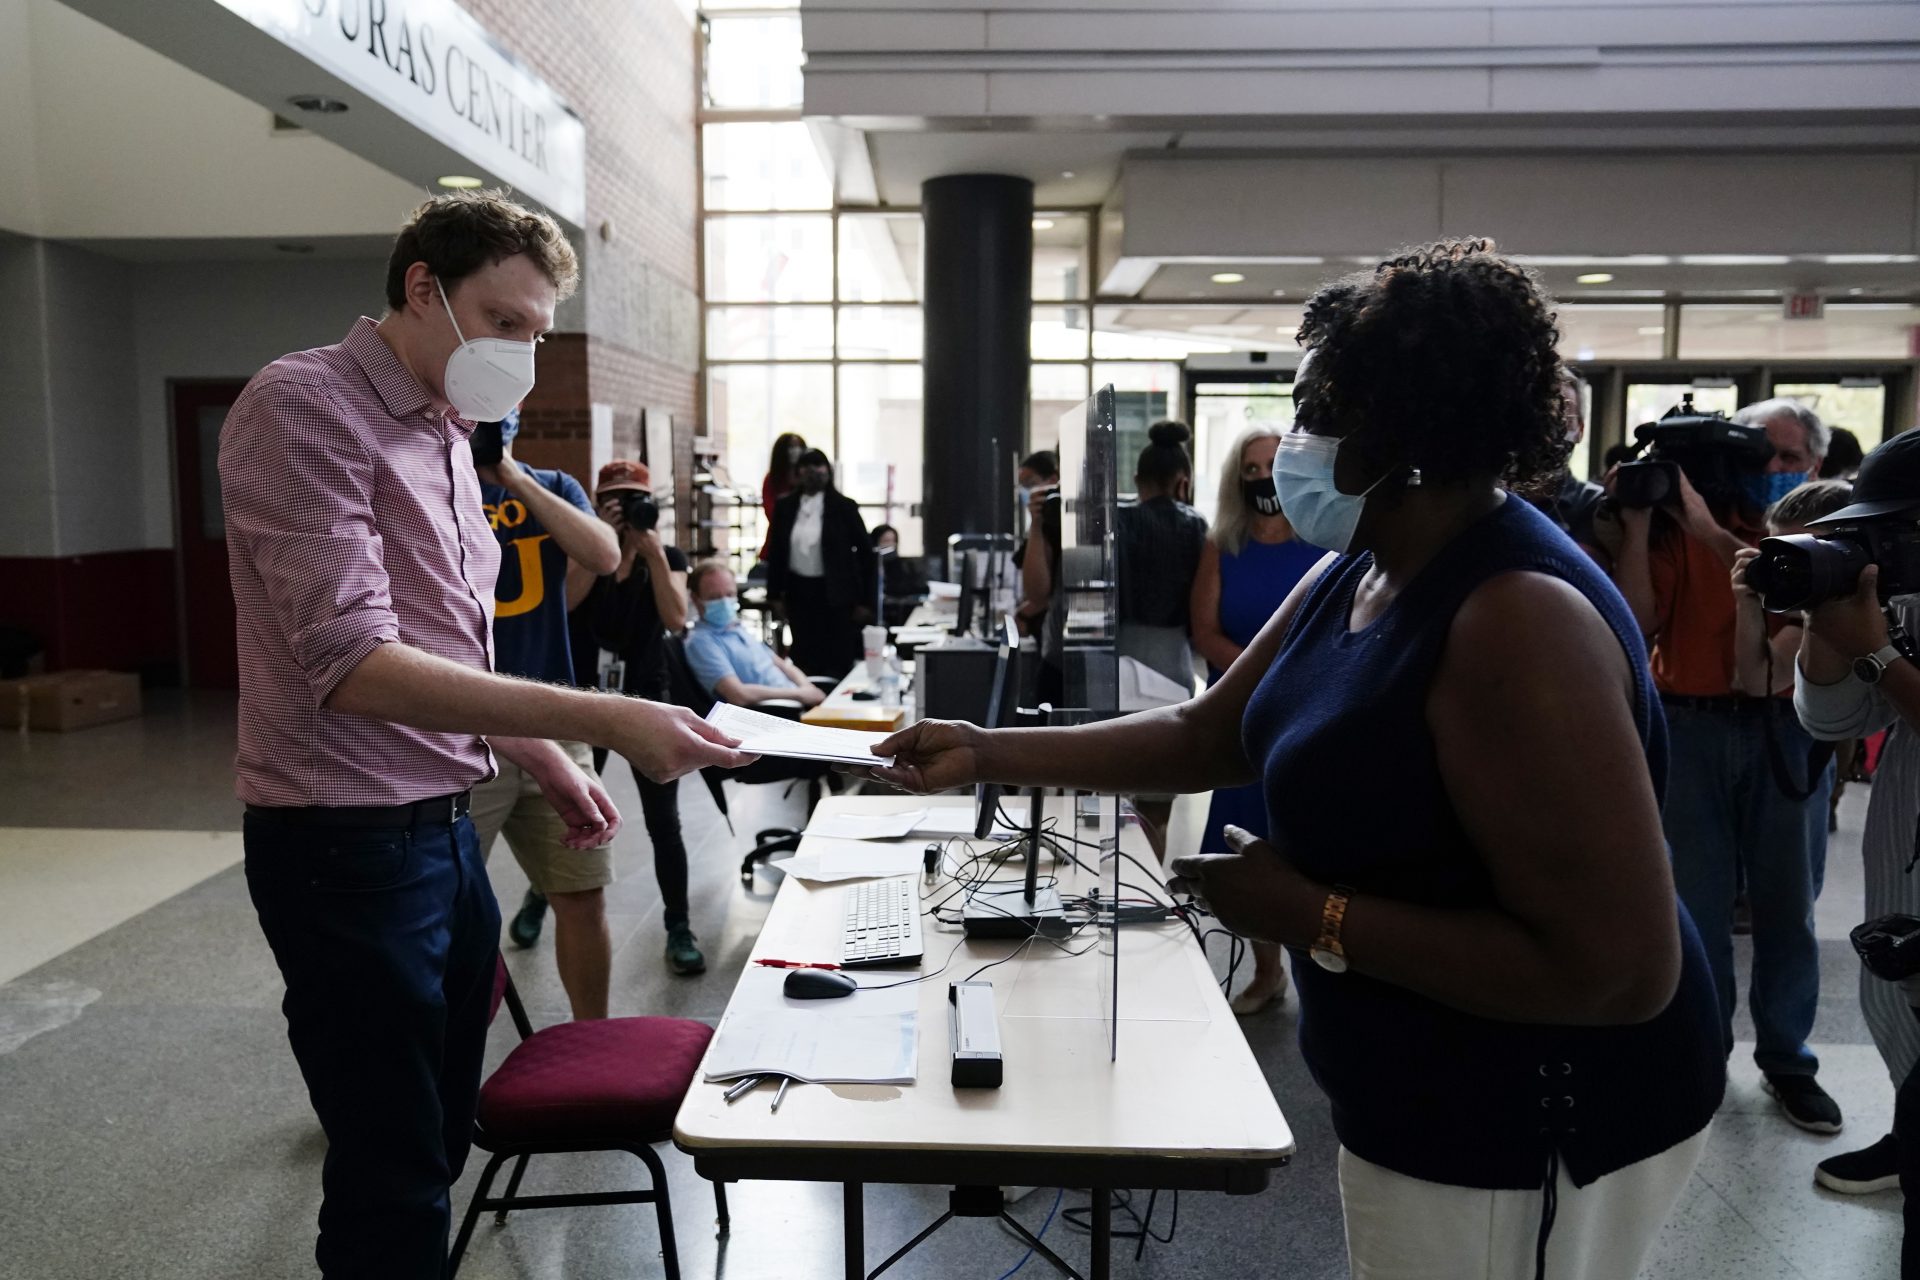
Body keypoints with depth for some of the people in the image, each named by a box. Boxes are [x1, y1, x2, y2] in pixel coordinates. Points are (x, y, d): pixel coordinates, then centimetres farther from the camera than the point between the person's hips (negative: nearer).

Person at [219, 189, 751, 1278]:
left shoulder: (447, 430, 12)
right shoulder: (305, 407, -15)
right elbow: (356, 668, -26)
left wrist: (549, 765, 14)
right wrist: (605, 720, -32)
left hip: (444, 826, 8)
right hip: (349, 844, -8)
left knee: (439, 1138, 19)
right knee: (396, 1177, 4)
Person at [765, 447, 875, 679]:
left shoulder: (843, 507, -2)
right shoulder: (785, 507, 6)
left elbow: (865, 552, -1)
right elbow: (775, 552, 11)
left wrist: (864, 601, -5)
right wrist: (775, 595, 5)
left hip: (835, 593, -3)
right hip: (799, 590, 3)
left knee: (839, 664, 0)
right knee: (805, 660, 6)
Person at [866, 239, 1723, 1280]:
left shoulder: (1516, 618, -30)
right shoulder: (1356, 573, 0)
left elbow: (1622, 969, -31)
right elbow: (1205, 735, 6)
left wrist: (1310, 914, -27)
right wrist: (987, 753, 0)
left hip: (1520, 1137, -9)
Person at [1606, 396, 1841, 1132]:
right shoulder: (1679, 530, 3)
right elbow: (1636, 623, -8)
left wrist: (1709, 528, -24)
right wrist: (1638, 522, -12)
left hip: (1788, 729, 1)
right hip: (1692, 725, 0)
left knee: (1786, 903, 8)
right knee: (1695, 899, 6)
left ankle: (1787, 1059, 21)